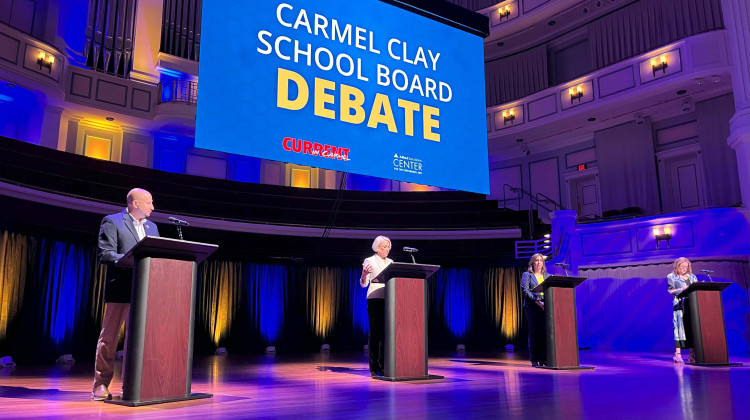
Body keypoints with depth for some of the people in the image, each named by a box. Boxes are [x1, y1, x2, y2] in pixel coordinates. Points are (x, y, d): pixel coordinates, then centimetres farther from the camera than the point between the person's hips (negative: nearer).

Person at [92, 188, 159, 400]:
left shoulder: (152, 227, 18)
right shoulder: (112, 222, -2)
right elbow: (104, 254, -11)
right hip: (121, 289, -6)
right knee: (109, 337, 1)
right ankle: (101, 385, 10)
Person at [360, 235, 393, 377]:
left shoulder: (390, 262, 18)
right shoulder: (369, 261, 3)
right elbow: (364, 283, -2)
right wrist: (364, 273, -22)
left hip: (388, 299, 5)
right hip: (374, 299, -5)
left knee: (387, 332, 3)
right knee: (375, 332, -5)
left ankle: (384, 366, 9)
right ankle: (375, 368, -1)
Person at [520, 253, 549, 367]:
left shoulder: (548, 276, 20)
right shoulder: (527, 275, 7)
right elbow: (525, 291, -5)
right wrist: (538, 302, -16)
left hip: (546, 307, 4)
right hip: (532, 307, -3)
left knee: (545, 332, -2)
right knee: (534, 332, -4)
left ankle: (544, 359, 3)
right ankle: (534, 360, 0)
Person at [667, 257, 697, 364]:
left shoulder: (692, 277, 22)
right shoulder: (671, 277, 9)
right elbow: (670, 290, -1)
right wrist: (682, 289, -15)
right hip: (679, 305, -4)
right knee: (680, 327, -10)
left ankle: (692, 355, 3)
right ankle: (677, 354, -10)